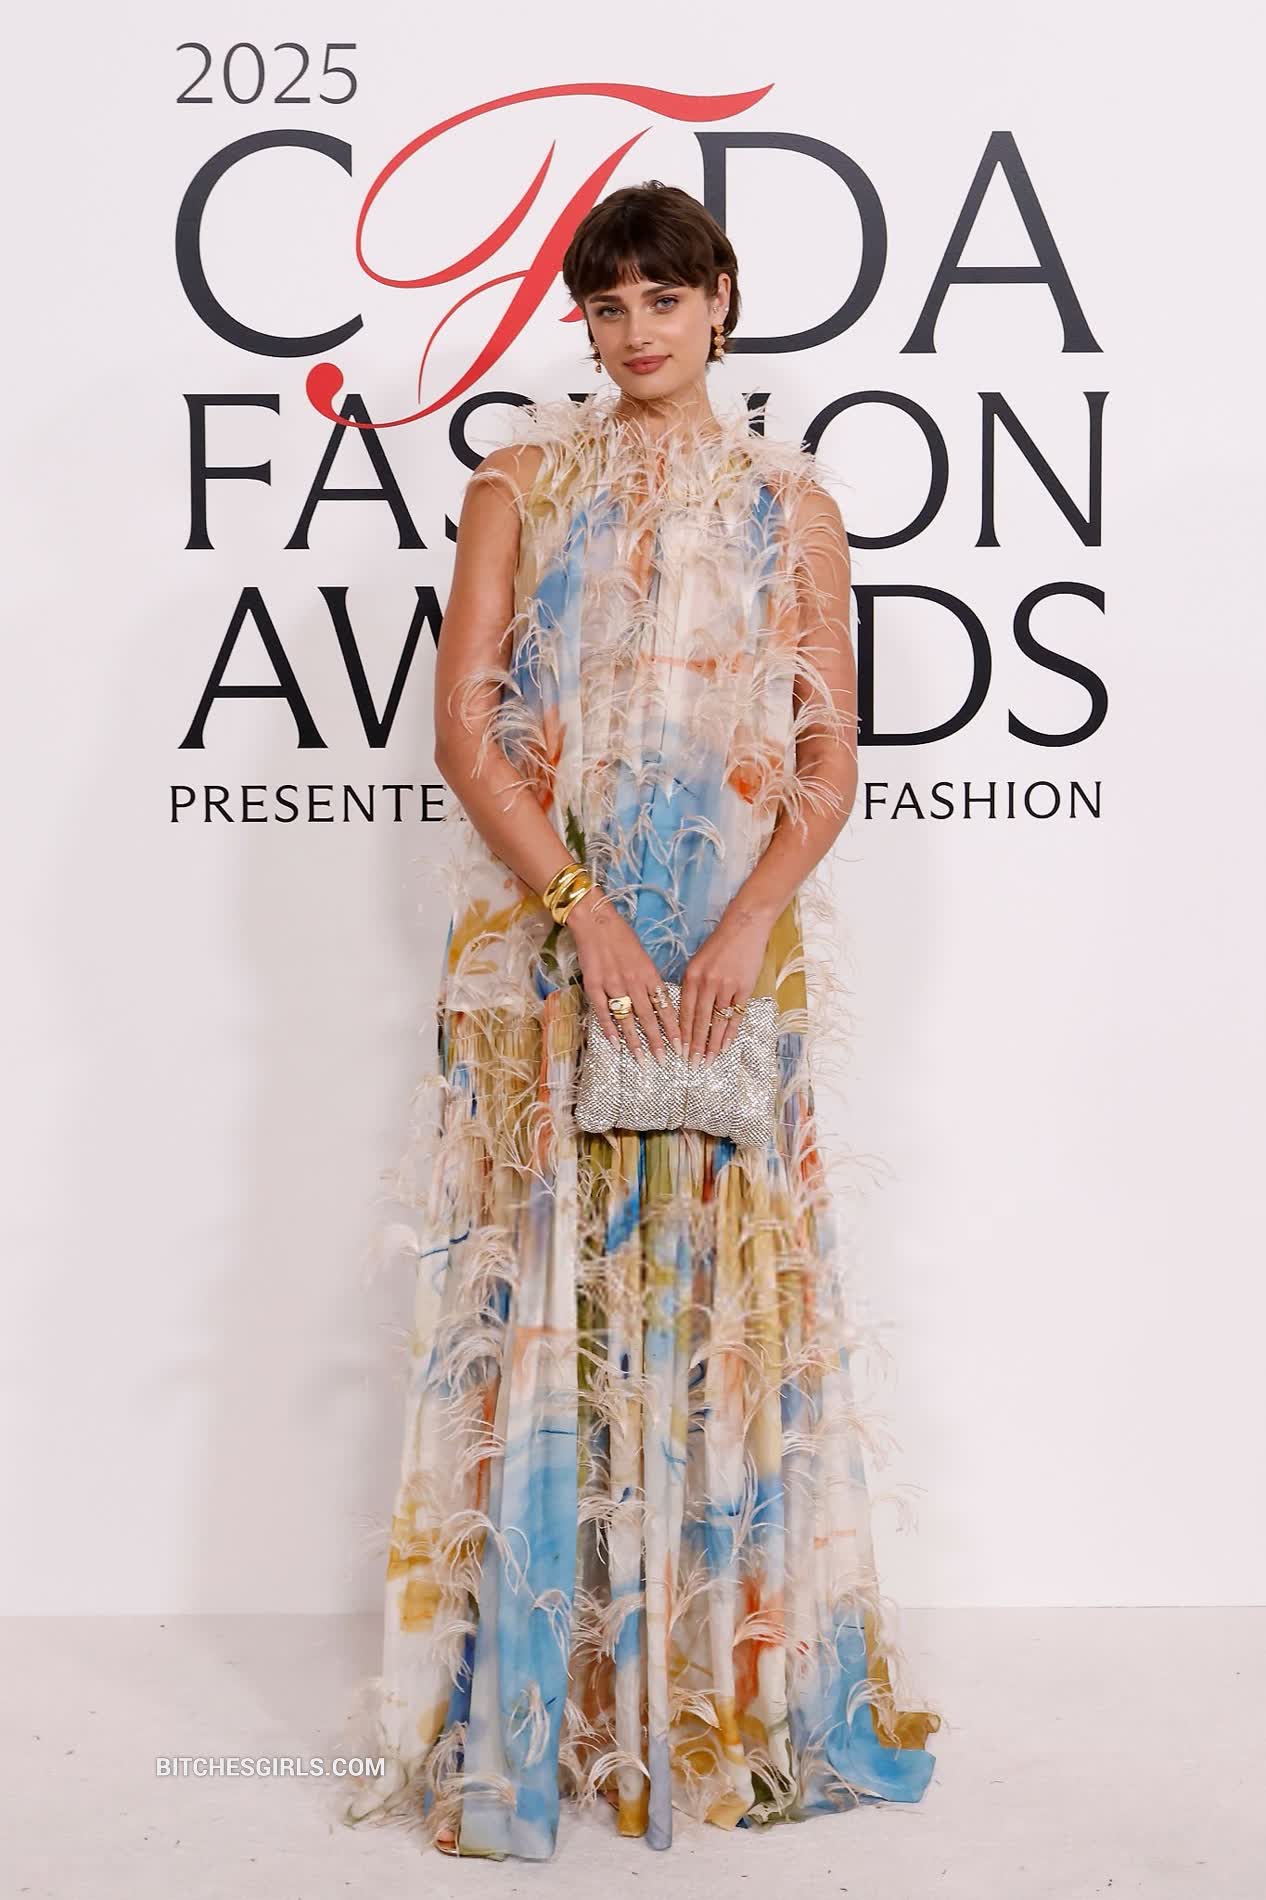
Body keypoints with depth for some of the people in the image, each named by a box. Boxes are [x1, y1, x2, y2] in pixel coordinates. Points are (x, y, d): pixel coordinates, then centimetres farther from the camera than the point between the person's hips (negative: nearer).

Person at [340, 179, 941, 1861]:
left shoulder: (792, 505, 8)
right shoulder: (521, 486, 6)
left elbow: (832, 758, 4)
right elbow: (464, 729, -2)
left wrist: (749, 928, -12)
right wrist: (586, 914, -13)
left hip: (730, 952, 1)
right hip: (540, 938, -1)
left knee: (721, 1296, 4)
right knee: (543, 1288, 0)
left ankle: (729, 1699, 19)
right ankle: (537, 1700, 13)